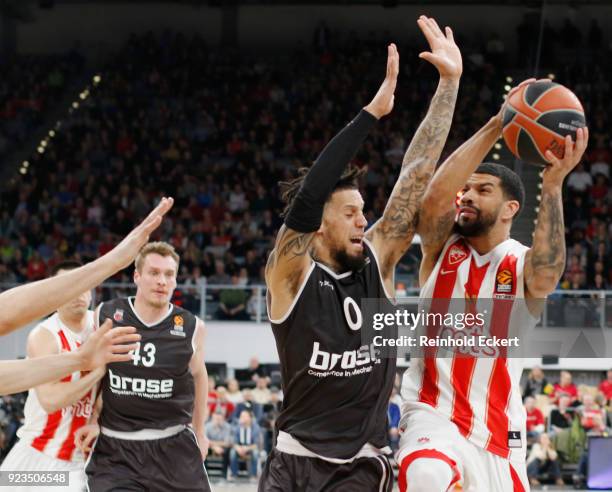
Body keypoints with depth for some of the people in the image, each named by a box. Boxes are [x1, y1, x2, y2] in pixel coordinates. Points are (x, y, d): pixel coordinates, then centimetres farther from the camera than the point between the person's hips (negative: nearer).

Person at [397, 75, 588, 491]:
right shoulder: (441, 249, 2)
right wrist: (497, 125, -27)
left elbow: (547, 273, -27)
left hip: (497, 433, 2)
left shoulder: (523, 265, -1)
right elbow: (435, 196, -19)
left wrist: (553, 184, -38)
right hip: (435, 417, -2)